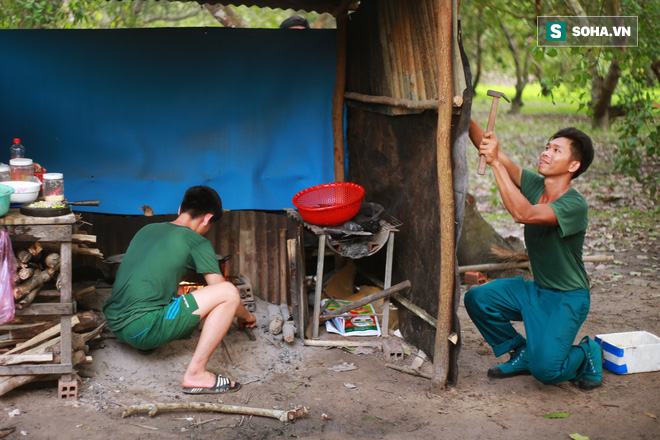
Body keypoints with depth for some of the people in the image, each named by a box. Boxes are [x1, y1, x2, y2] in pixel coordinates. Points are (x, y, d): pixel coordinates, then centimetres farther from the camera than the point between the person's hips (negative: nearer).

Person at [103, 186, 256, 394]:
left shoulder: (147, 229, 18)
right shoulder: (198, 243, -2)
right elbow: (222, 292, 3)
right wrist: (246, 316, 23)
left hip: (114, 325, 9)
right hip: (143, 328, -8)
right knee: (229, 292, -8)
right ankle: (195, 374, -10)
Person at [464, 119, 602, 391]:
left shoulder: (574, 205, -25)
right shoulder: (534, 185, -5)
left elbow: (523, 214, -41)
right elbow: (486, 146, -12)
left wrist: (495, 162, -41)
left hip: (568, 298, -7)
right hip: (536, 290, 7)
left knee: (544, 369, -21)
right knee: (477, 299, -10)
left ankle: (586, 354, 13)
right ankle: (522, 352, 11)